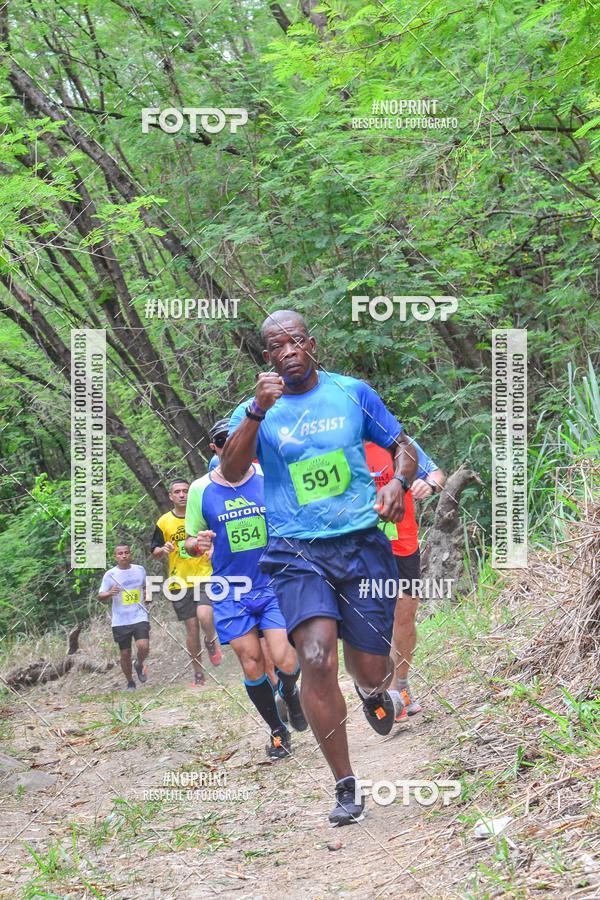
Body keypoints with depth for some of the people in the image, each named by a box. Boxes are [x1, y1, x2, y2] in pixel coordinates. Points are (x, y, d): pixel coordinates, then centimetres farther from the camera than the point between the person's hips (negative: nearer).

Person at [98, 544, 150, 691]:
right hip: (120, 621, -1)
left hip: (140, 617, 1)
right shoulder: (110, 574, -3)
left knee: (143, 646, -19)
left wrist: (144, 596, 6)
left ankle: (139, 665, 14)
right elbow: (100, 596, -2)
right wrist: (110, 593, -22)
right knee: (125, 654, 4)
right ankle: (130, 683, 24)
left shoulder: (140, 570, 5)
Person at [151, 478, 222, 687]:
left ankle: (212, 642, 8)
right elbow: (154, 552, 10)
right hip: (179, 582, 2)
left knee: (204, 616, -25)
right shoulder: (164, 522, 4)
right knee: (191, 628, 3)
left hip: (205, 577, -2)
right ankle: (198, 674, 15)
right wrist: (163, 550, -12)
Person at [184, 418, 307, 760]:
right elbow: (191, 542, 6)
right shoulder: (200, 490, -3)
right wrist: (198, 543, -17)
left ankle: (289, 692, 22)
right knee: (252, 666, 0)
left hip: (274, 584, -1)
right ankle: (278, 730, 21)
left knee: (285, 661, -14)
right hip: (231, 592, 1)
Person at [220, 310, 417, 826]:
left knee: (371, 670, 3)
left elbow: (402, 447, 15)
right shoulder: (255, 411, 3)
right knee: (316, 659, -22)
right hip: (297, 551, -1)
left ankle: (372, 690, 45)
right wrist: (257, 411, -28)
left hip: (362, 543, 1)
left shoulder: (353, 393, 6)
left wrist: (399, 483, -7)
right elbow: (231, 473, -14)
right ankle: (346, 788, -12)